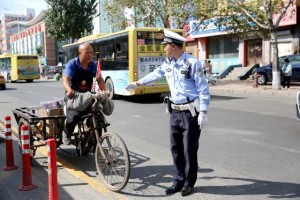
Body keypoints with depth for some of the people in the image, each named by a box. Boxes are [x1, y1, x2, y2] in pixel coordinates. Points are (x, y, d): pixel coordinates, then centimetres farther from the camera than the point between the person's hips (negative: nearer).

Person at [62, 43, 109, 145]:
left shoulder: (93, 65, 0)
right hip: (74, 95, -4)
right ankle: (66, 133, 6)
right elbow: (66, 79, -25)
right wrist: (69, 90, -46)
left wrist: (104, 91, -24)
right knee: (74, 116, -27)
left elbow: (100, 80, -4)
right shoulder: (72, 64, -13)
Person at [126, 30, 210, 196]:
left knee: (189, 149, 2)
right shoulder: (168, 64, 8)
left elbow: (203, 90, -14)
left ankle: (189, 183, 18)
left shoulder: (193, 63, -14)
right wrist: (137, 83, 37)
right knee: (176, 148, 11)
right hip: (175, 112, 7)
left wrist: (203, 113, -19)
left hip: (191, 112, -7)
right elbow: (155, 74, 27)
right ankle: (179, 180, 24)